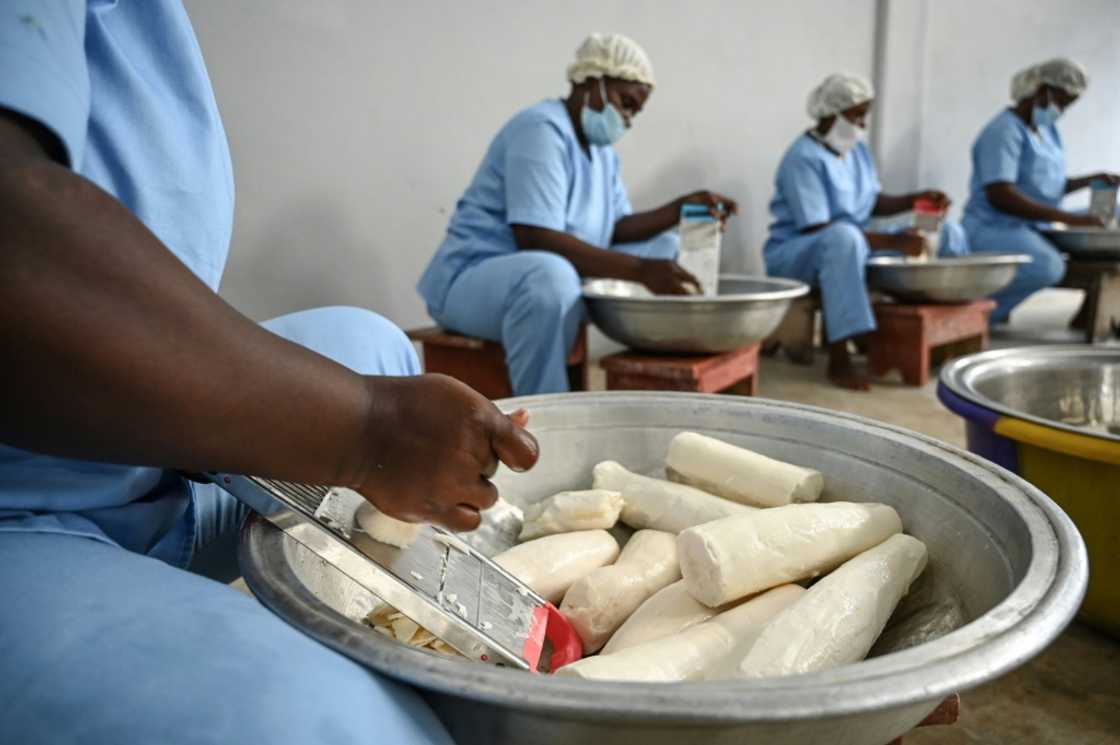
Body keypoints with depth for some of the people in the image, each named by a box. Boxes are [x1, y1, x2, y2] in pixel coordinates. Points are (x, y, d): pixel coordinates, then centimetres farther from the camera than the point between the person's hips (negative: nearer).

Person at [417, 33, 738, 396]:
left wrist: (680, 208, -5)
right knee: (550, 273, -43)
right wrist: (641, 270, -35)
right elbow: (536, 239, -31)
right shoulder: (541, 130, -19)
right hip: (474, 280, -9)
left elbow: (615, 229, 10)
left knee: (667, 249, 8)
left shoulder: (601, 146, 11)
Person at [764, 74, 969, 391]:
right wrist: (892, 242, -31)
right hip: (795, 254, -8)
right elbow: (818, 230, -27)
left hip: (853, 249, 9)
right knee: (844, 235, -44)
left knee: (947, 232, 5)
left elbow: (874, 202, 15)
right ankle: (839, 359, -41)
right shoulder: (803, 159, -19)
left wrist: (916, 199, -5)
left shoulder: (857, 149, 7)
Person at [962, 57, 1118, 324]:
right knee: (1049, 268, -37)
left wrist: (1092, 179, 6)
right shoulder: (1004, 131, -13)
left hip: (1032, 229, 10)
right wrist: (1069, 219, -27)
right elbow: (1000, 195, -26)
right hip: (994, 229, -10)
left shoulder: (1048, 130, 17)